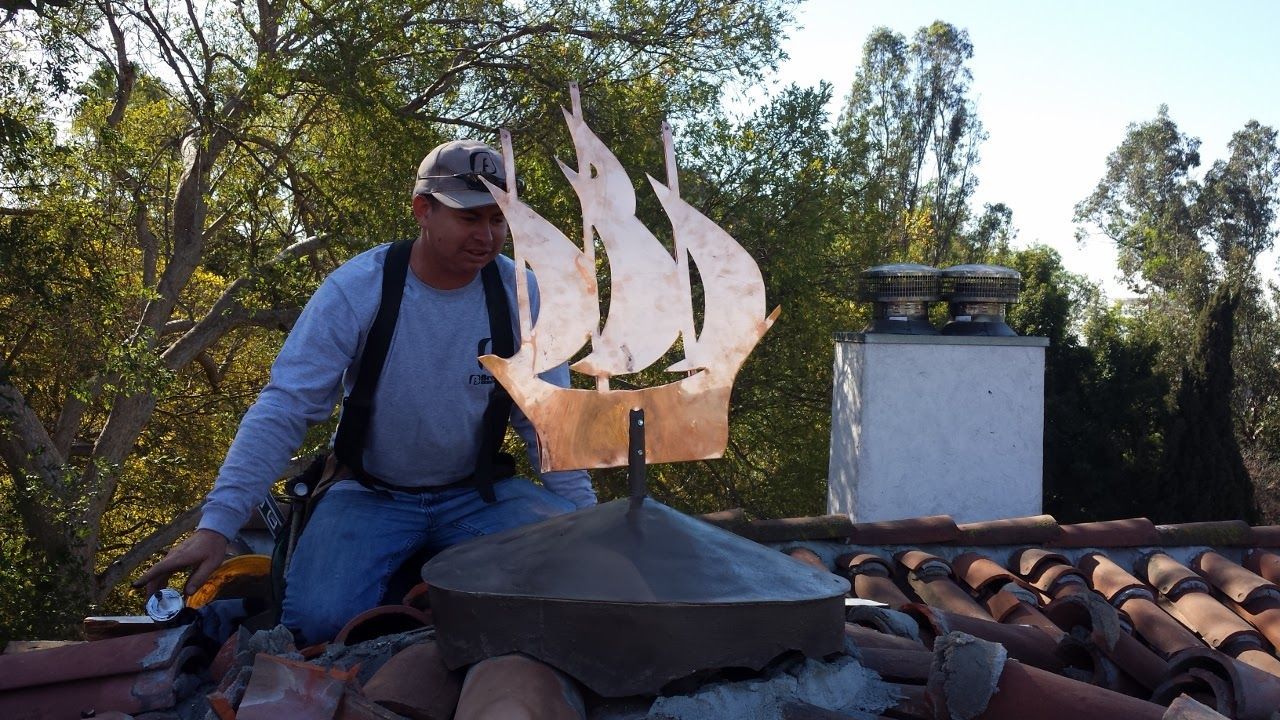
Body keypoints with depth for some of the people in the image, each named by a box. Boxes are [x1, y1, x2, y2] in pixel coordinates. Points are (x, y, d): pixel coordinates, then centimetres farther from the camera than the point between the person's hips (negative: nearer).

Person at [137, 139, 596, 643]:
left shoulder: (521, 295, -9)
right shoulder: (355, 290, -17)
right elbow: (282, 410, -19)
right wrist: (216, 525, -25)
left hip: (476, 496, 2)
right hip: (372, 496, -2)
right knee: (319, 620, -26)